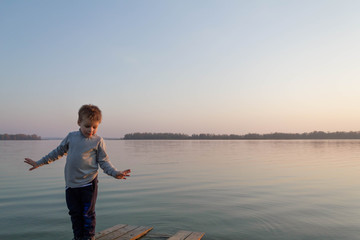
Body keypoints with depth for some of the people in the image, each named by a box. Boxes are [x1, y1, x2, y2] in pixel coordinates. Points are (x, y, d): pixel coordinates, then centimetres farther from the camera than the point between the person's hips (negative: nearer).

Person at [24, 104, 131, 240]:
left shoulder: (98, 141, -4)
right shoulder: (71, 137, 7)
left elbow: (104, 161, -3)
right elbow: (58, 152, 20)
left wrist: (115, 173, -19)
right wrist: (39, 163, 25)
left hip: (88, 184, -4)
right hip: (71, 184, 4)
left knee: (88, 214, 3)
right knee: (75, 213, 13)